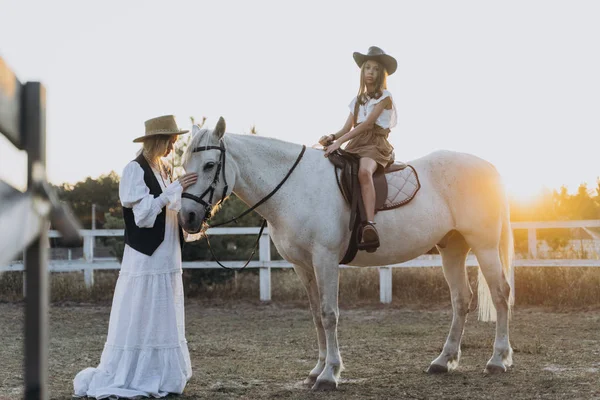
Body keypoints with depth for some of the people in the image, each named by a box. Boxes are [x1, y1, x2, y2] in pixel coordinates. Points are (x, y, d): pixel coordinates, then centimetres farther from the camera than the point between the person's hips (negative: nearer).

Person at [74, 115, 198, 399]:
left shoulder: (165, 171, 12)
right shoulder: (135, 170, -10)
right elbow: (143, 213, -18)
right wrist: (175, 189, -21)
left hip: (167, 258, 8)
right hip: (145, 258, -8)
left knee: (165, 319, 11)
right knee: (138, 319, -4)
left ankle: (159, 377, 20)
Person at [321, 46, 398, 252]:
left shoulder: (385, 96, 3)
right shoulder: (358, 100, 23)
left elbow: (367, 124, -10)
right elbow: (346, 128, 15)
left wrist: (340, 142, -19)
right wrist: (332, 137, -8)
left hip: (376, 145, -7)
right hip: (355, 145, 7)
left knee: (364, 171, -39)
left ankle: (370, 227, -52)